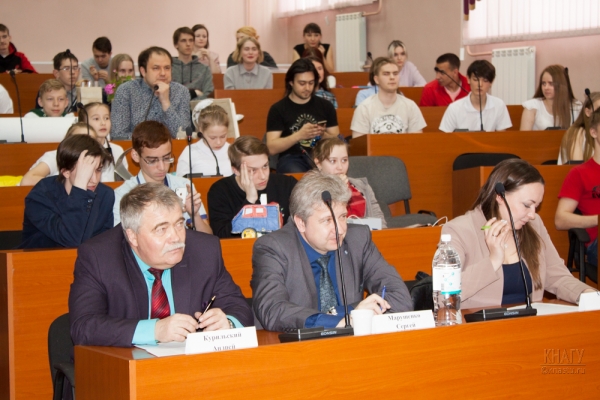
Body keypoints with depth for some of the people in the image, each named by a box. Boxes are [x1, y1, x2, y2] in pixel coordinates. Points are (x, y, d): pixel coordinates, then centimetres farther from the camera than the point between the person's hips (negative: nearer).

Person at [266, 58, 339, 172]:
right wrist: (299, 135, -18)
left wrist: (323, 135, -11)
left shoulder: (325, 106, 13)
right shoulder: (278, 109, 4)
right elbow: (272, 148, -4)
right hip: (291, 158, -3)